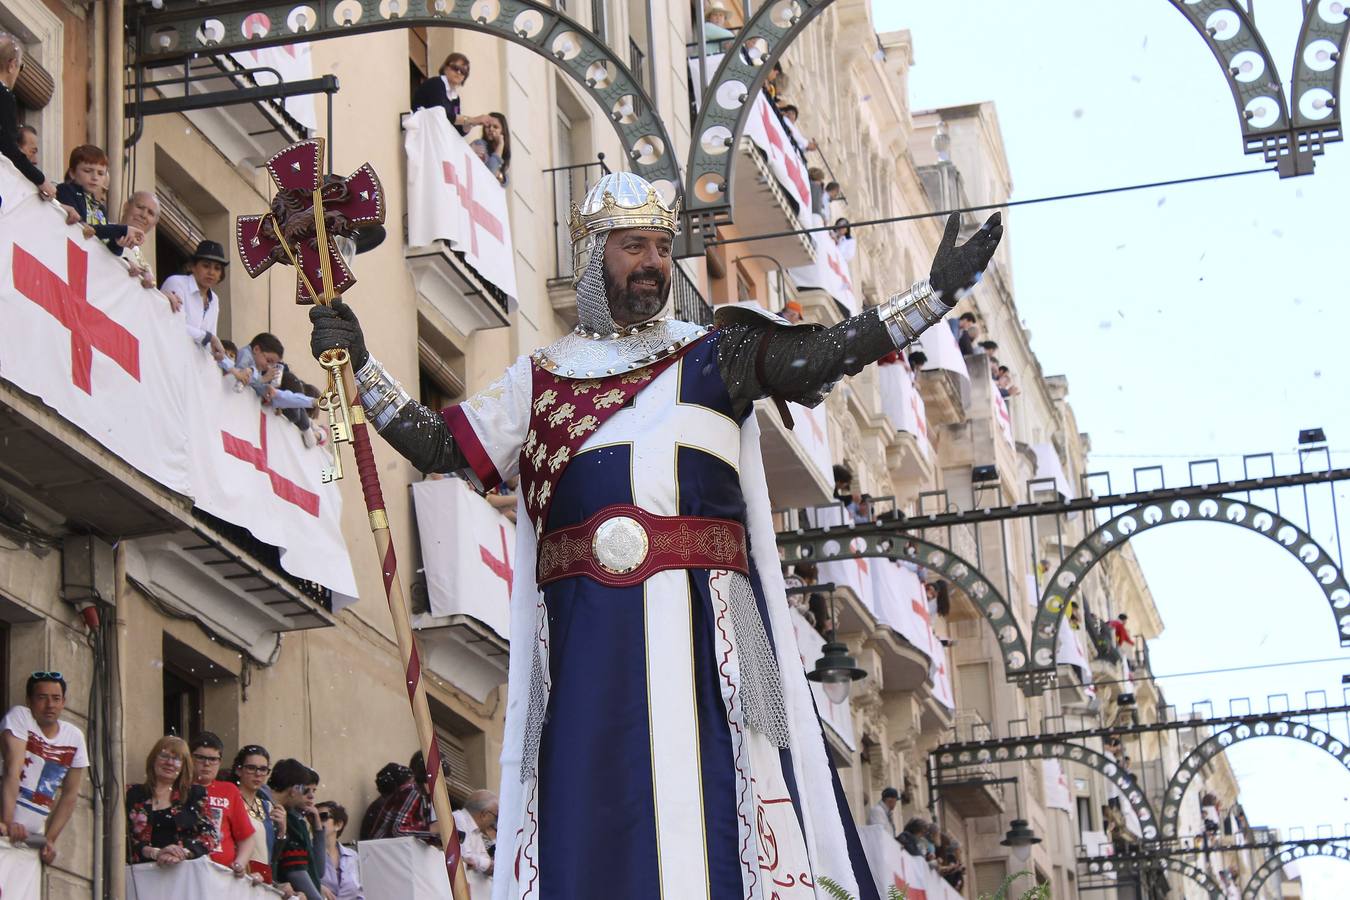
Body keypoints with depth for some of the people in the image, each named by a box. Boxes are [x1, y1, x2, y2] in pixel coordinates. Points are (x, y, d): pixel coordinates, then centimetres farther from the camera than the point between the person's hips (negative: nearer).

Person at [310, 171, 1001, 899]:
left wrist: (937, 292, -6)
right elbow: (438, 446, 17)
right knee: (593, 820, -6)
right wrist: (358, 365, 11)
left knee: (710, 806, -9)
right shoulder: (538, 381, 18)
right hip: (589, 640, 1)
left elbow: (821, 354, 3)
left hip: (704, 633, -1)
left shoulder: (714, 358, 15)